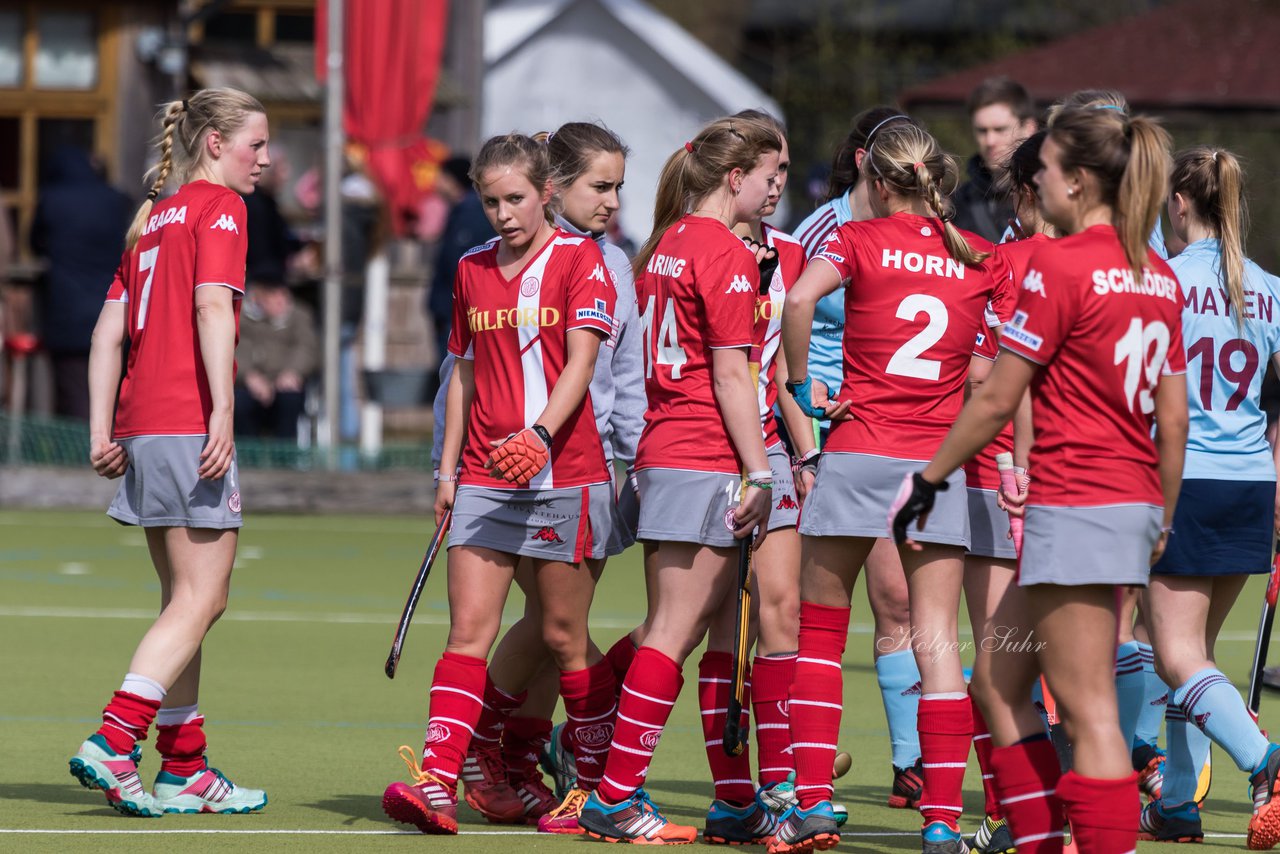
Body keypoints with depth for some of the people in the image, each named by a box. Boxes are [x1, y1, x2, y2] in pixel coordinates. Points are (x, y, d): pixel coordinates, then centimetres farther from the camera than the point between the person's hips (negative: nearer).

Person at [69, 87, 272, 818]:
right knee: (201, 599, -8)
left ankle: (183, 770, 14)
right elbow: (212, 305, -18)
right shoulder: (217, 208, -4)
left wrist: (102, 430, 14)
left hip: (142, 424, 9)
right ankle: (113, 743, -19)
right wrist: (223, 409, -24)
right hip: (189, 423, -9)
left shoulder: (154, 218, 20)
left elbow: (109, 330, 17)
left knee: (186, 600, 13)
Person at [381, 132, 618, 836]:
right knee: (468, 630, -6)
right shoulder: (473, 271, 13)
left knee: (563, 638, 3)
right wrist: (448, 469, 14)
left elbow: (580, 362, -12)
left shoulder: (580, 260, -3)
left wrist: (540, 434, -27)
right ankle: (437, 784, -16)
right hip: (485, 478, 4)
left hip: (564, 474, -4)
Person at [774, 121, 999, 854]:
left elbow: (799, 300, -19)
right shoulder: (981, 258, 7)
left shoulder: (859, 241, -2)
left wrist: (802, 384, -9)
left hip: (860, 451, -2)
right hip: (941, 459, 2)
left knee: (820, 628, 10)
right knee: (937, 638, 1)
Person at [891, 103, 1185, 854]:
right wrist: (1163, 521, 23)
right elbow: (1174, 416, 14)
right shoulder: (1158, 275, 12)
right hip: (1134, 502, 9)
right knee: (999, 682, 16)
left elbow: (997, 399, -10)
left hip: (1076, 505, -9)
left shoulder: (1061, 264, -12)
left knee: (1089, 712, -7)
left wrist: (929, 480, 1)